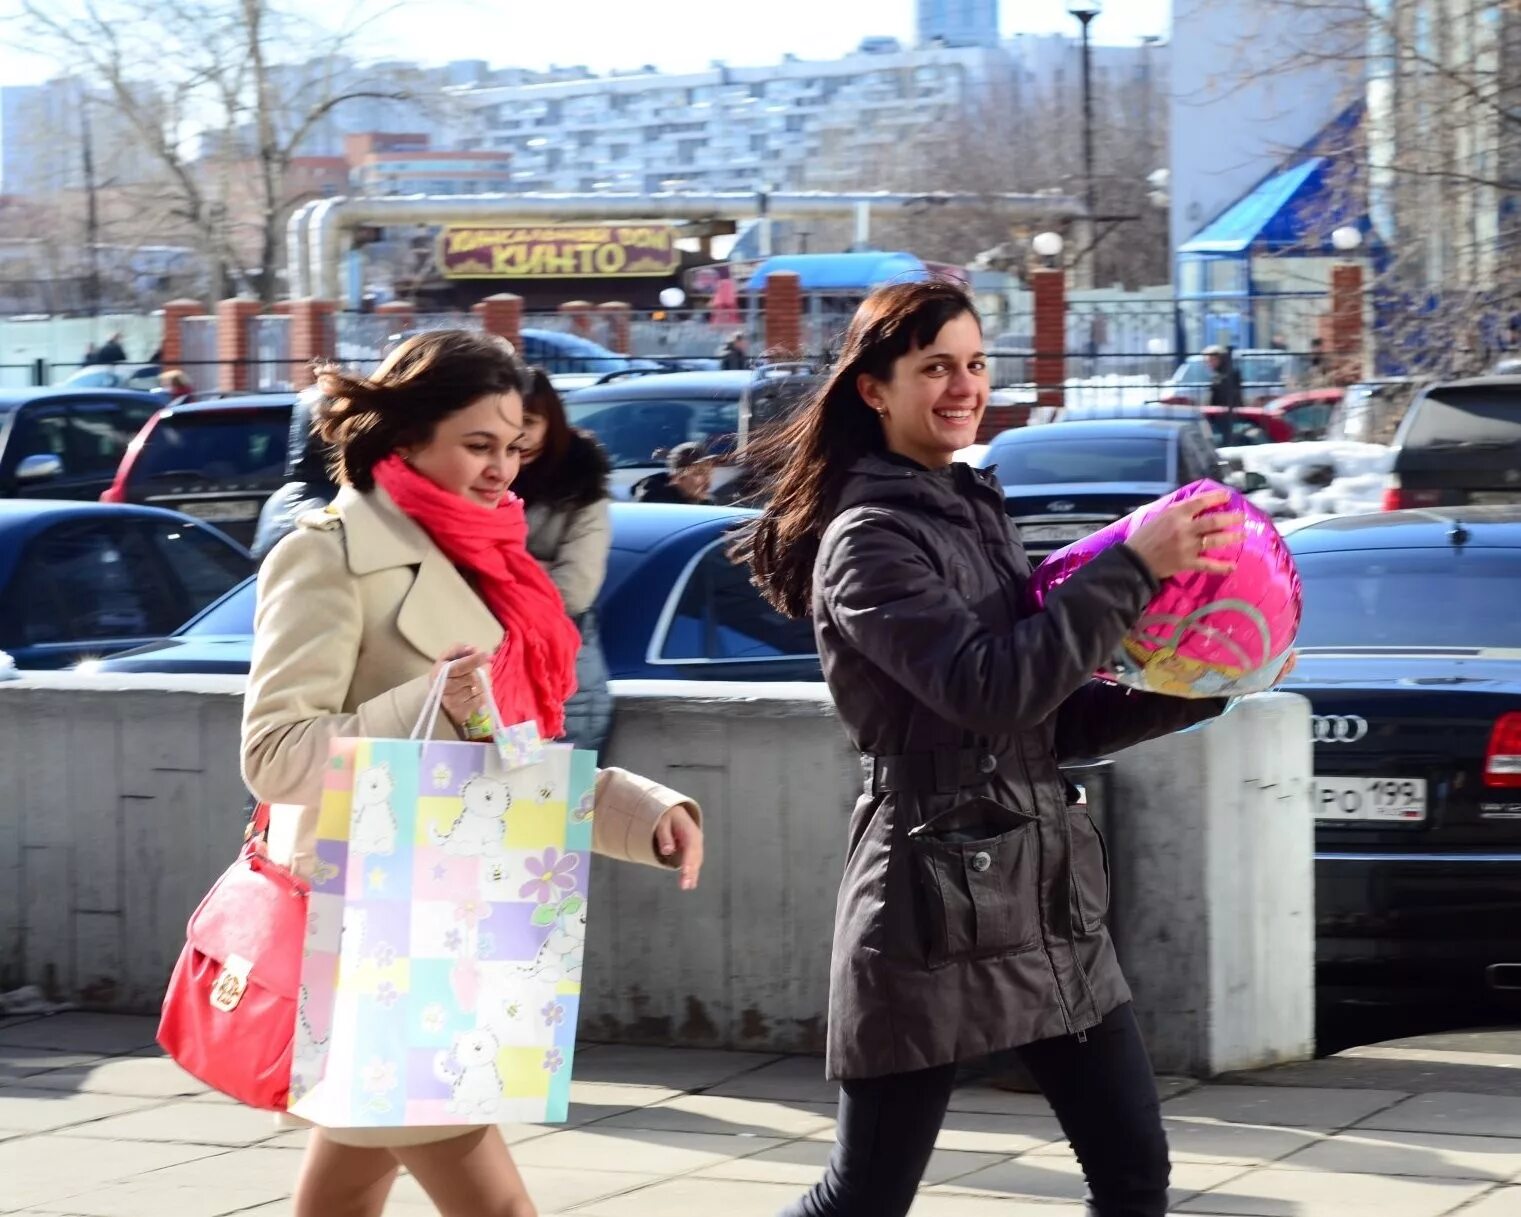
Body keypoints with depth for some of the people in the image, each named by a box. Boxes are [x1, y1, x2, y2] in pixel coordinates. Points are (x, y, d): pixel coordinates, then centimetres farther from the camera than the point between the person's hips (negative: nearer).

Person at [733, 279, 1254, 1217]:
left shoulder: (976, 510, 15)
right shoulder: (869, 541, -11)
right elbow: (990, 689, -24)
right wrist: (1133, 567, -23)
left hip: (1050, 899, 8)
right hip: (937, 911, -8)